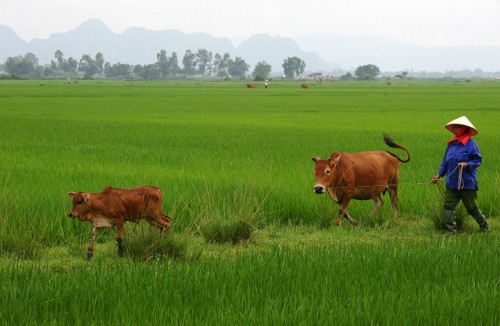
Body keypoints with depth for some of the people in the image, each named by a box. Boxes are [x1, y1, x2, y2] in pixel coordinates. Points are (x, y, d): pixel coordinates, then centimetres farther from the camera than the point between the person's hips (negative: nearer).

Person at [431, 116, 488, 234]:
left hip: (467, 183, -6)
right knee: (448, 206, -4)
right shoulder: (451, 144, 7)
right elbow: (445, 162, 15)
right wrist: (439, 175, 9)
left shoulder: (470, 144, -11)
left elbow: (478, 160, -8)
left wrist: (467, 164, -24)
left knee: (471, 207, 7)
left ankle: (483, 225, 30)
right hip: (452, 183, 6)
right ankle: (451, 230, 1)